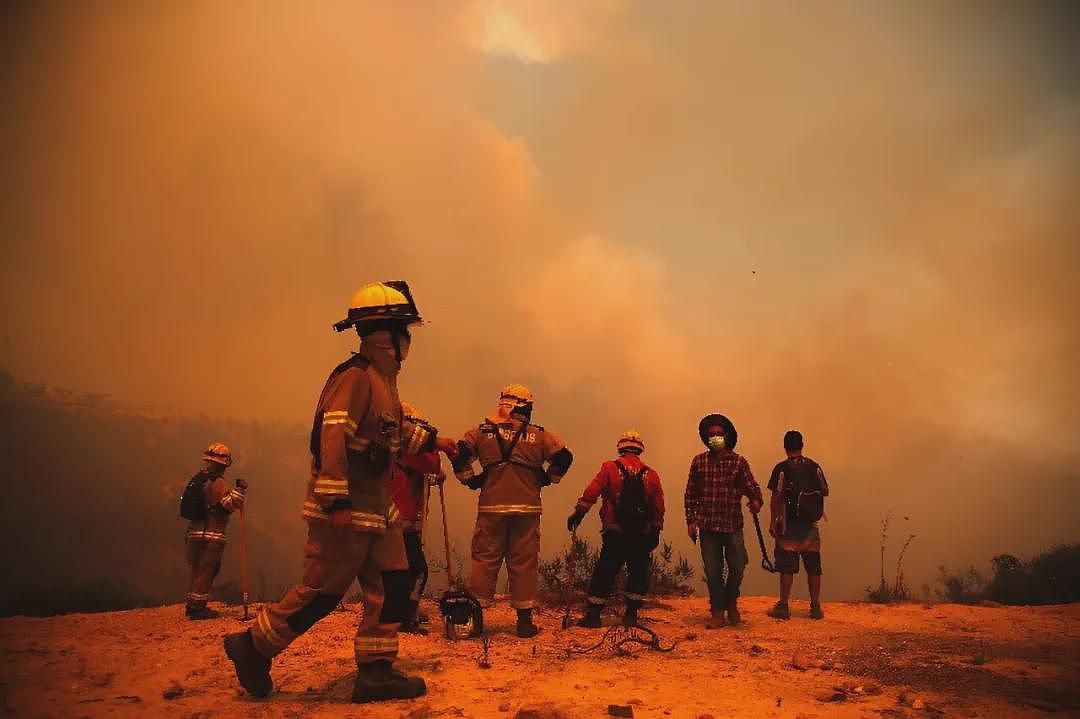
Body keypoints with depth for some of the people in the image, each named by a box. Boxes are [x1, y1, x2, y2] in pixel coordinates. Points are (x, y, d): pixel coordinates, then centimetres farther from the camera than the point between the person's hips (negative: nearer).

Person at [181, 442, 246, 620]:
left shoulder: (197, 478, 13)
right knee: (206, 571, -3)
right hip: (211, 535, -8)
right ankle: (198, 607, -2)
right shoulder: (218, 482, -14)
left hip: (194, 532, 8)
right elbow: (232, 505, -22)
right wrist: (240, 490, -11)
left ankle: (191, 605, 22)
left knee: (197, 570, 16)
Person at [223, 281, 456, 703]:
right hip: (344, 511, -10)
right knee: (321, 591, 0)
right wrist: (336, 501, -30)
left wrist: (431, 440, 31)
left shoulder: (382, 379, 15)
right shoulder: (355, 376, -16)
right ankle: (253, 646, 18)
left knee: (390, 588, 8)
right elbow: (332, 437, -26)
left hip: (375, 510, 10)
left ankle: (375, 671, 15)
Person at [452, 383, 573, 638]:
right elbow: (564, 456, 0)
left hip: (491, 507, 0)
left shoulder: (483, 431, 6)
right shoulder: (539, 435, 5)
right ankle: (524, 619, 11)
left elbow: (459, 453, -1)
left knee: (485, 559, 8)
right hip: (527, 508, 0)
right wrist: (546, 479, 11)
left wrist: (470, 479, 9)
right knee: (524, 562, 6)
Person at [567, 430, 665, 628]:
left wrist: (577, 514, -2)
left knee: (604, 574, 5)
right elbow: (659, 508, 8)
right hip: (642, 536, 2)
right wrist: (655, 532, 17)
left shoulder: (609, 468, -2)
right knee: (639, 573, 15)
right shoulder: (651, 474, 5)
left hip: (615, 534, -2)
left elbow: (591, 493, -8)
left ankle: (593, 614, 4)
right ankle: (631, 614, 14)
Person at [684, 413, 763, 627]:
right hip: (707, 525, 1)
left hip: (733, 524, 0)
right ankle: (717, 611, 18)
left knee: (738, 566, 0)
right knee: (712, 570, 4)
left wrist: (756, 500, -25)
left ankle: (731, 604, 27)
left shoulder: (739, 462, 2)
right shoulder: (699, 462, 4)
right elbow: (690, 494, 7)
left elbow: (751, 486, -3)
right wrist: (691, 520, 3)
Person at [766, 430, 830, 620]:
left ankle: (783, 607, 3)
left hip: (789, 525, -3)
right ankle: (816, 608, 13)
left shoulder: (782, 468, -7)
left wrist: (773, 521, -5)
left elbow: (776, 497, -11)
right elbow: (825, 491, 7)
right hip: (811, 525, 3)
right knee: (813, 567, 9)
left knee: (787, 567, 0)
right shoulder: (814, 467, 3)